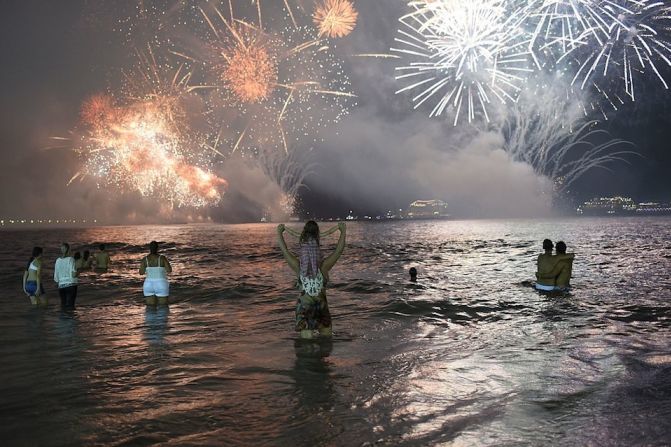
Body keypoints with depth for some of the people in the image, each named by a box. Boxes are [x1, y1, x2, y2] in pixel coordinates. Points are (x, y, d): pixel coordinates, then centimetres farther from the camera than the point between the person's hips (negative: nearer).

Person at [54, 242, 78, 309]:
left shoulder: (58, 261, 6)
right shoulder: (70, 259, -8)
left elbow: (56, 278, 8)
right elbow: (73, 274, -16)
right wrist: (76, 273, 4)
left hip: (61, 286, 4)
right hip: (71, 285, -4)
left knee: (63, 306, 10)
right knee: (70, 307, -4)